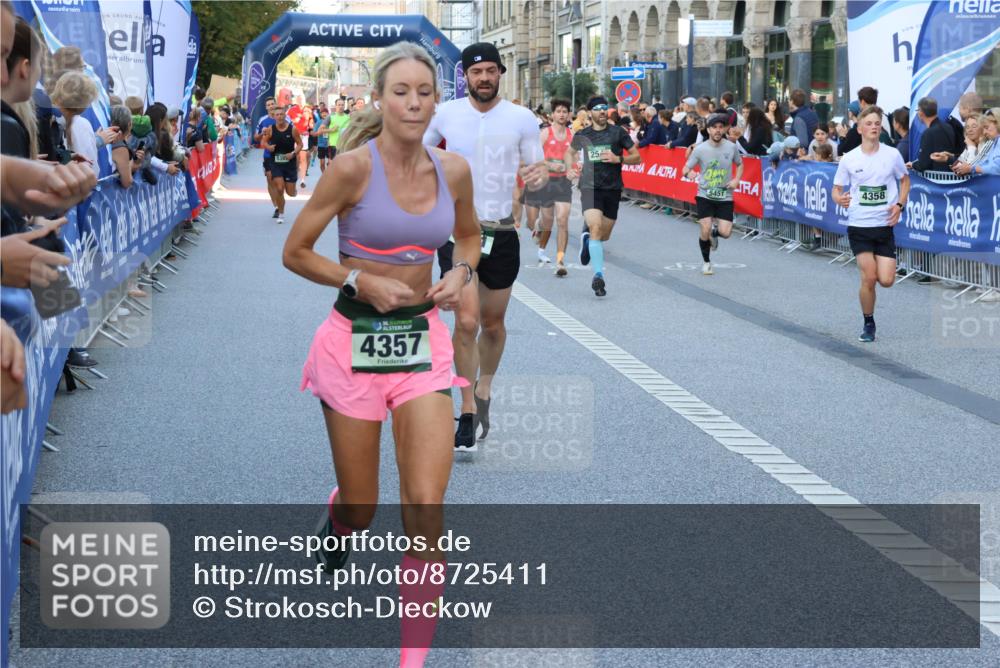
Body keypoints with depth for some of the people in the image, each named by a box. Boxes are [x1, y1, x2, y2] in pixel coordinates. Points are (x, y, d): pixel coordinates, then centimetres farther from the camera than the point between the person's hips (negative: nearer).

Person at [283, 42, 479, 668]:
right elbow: (296, 252, -5)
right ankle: (336, 524, 50)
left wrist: (460, 274, -1)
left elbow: (468, 235, 20)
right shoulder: (353, 167, -13)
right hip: (355, 340, -2)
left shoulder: (453, 169, -1)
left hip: (423, 340, 3)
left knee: (426, 504, -10)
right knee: (361, 507, 9)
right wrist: (362, 282, -16)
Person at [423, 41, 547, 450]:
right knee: (466, 322, -14)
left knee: (493, 324, 13)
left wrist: (538, 176, -22)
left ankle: (484, 392, 38)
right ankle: (468, 413, -4)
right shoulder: (445, 114, -1)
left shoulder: (522, 119, -2)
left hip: (501, 233, 1)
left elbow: (536, 170, 1)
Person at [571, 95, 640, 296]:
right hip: (590, 188, -1)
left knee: (604, 235, 11)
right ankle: (598, 275, -21)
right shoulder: (582, 135, 5)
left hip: (612, 189, 2)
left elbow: (637, 157, 3)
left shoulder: (618, 133, 1)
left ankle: (587, 238, 47)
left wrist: (618, 159, -14)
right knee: (596, 228, -22)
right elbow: (570, 152, 25)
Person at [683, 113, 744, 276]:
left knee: (725, 232, -8)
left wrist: (736, 179, -2)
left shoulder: (731, 147, -3)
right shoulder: (700, 149, -8)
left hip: (725, 197, 1)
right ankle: (706, 262, 14)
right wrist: (688, 173, -28)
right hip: (705, 195, -1)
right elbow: (686, 168, -3)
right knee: (705, 229, -11)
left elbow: (740, 164, 15)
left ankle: (714, 232, 31)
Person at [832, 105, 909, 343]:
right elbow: (837, 189, 5)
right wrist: (839, 199, -19)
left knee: (886, 280, -7)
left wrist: (899, 205, -2)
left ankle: (879, 266, 31)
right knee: (868, 279, -9)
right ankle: (868, 324, 11)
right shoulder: (849, 159, -2)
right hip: (859, 226, -1)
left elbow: (905, 180, 14)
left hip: (884, 225, 1)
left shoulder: (892, 154, 0)